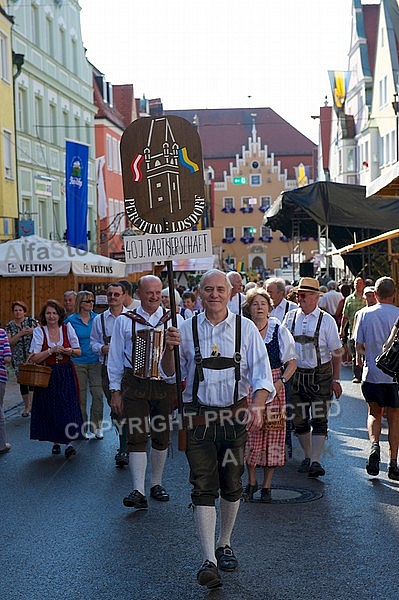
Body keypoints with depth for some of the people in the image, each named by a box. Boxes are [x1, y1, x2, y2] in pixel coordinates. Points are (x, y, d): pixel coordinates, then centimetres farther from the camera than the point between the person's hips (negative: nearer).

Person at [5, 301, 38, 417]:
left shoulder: (31, 321, 0)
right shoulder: (9, 326, 5)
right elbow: (10, 342, -6)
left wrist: (33, 331, -17)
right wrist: (20, 333, -17)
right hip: (18, 359, 3)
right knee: (22, 382, 8)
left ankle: (32, 405, -10)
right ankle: (26, 407, 21)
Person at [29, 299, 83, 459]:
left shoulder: (67, 328, 1)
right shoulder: (39, 331, -3)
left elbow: (78, 351, 8)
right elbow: (34, 358, -7)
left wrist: (69, 351, -13)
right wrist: (51, 351, -18)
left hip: (66, 374, 0)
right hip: (47, 375, 0)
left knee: (67, 407, -8)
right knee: (50, 408, 2)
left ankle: (69, 443, -5)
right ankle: (55, 442, 16)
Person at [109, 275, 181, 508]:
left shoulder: (175, 319, 5)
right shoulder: (125, 321, 6)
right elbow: (115, 358, 8)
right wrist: (115, 390, 6)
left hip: (165, 385, 1)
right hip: (135, 385, -1)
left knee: (162, 436, 10)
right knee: (137, 437, -7)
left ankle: (156, 484, 27)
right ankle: (139, 491, -7)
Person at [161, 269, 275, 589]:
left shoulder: (246, 328, -1)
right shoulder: (187, 329, 1)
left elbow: (261, 374, -6)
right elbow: (170, 375, 7)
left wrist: (257, 407, -24)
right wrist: (170, 348, -14)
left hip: (235, 415, 1)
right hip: (198, 418, -1)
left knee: (232, 485, 12)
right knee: (203, 487, -7)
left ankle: (224, 544, 33)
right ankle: (209, 560, -6)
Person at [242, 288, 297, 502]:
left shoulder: (279, 331, 2)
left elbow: (292, 362, 4)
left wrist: (280, 382, -10)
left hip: (274, 389, 0)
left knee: (272, 435, 1)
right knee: (250, 434, -1)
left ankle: (266, 485, 13)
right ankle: (251, 482, 17)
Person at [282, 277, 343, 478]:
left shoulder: (326, 320, -4)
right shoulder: (290, 317, 4)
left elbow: (337, 352, 0)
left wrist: (335, 379, -3)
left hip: (321, 375, -3)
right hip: (296, 374, 3)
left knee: (319, 419, -4)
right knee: (299, 419, 9)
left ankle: (316, 461, -2)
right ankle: (307, 456, 24)